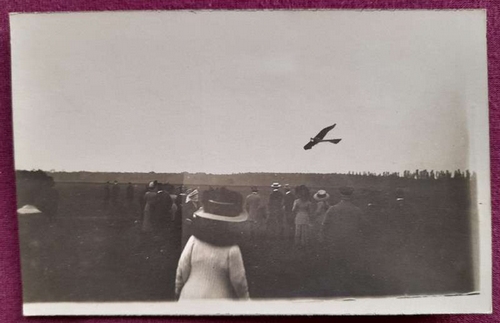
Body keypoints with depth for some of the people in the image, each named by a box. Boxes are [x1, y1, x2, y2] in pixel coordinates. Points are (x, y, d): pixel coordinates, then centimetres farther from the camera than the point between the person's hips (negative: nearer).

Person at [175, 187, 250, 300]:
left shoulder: (194, 241, -10)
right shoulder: (232, 250, -17)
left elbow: (182, 272, -2)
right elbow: (239, 282, -8)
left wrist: (178, 292, 15)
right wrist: (244, 298, 10)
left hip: (191, 297, 3)